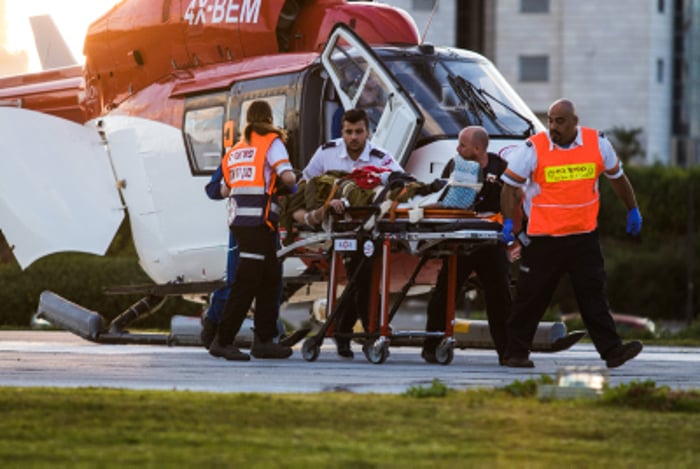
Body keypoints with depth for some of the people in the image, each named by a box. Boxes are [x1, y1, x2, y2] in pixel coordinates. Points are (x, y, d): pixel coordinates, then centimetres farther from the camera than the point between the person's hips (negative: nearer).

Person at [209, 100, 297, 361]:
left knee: (270, 278, 14)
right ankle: (222, 341, -7)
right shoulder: (272, 142, 0)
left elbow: (224, 190, 17)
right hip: (259, 220, -7)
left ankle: (264, 339, 15)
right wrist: (292, 183, 8)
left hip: (238, 219, 7)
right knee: (246, 281, -6)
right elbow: (287, 176, -13)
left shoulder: (235, 149, 19)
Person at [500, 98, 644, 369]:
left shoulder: (597, 143, 0)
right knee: (532, 296, 4)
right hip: (543, 237, -2)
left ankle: (611, 350, -5)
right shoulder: (534, 148, -9)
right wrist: (509, 220, -11)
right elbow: (510, 184, -1)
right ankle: (516, 353, 14)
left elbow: (617, 176, 16)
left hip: (585, 235, 2)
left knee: (593, 292, -2)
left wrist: (632, 210, 21)